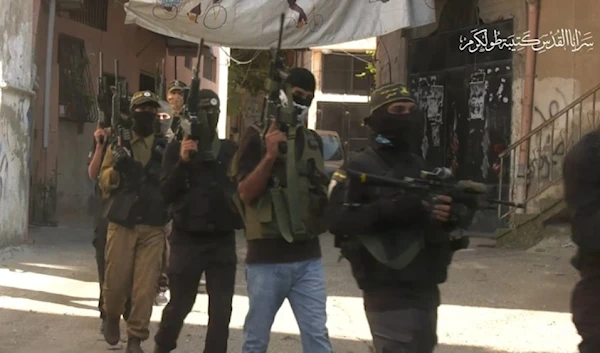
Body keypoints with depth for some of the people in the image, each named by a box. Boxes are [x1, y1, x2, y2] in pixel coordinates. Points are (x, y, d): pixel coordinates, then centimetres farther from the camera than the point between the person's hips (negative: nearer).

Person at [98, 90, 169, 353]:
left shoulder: (165, 147, 7)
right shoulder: (119, 144, 7)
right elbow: (104, 182, 0)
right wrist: (117, 167, -18)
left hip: (153, 228, 0)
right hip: (122, 224, 0)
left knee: (145, 287, -3)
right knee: (116, 281, 2)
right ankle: (112, 317, 32)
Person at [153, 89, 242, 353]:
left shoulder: (231, 150, 6)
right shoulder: (177, 148, 0)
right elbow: (166, 194, -8)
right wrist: (182, 162, -21)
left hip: (223, 241, 2)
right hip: (187, 240, -2)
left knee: (221, 311, 2)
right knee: (179, 305, 9)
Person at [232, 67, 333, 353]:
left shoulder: (314, 140, 13)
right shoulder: (258, 136, -3)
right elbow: (246, 193, -11)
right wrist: (270, 155, -21)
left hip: (308, 257, 4)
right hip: (267, 257, -4)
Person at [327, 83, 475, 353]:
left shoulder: (423, 167, 15)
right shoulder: (359, 168, -7)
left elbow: (465, 206, 12)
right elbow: (338, 220, -21)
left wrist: (454, 213, -12)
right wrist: (390, 210, -30)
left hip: (426, 289, 8)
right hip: (389, 293, -8)